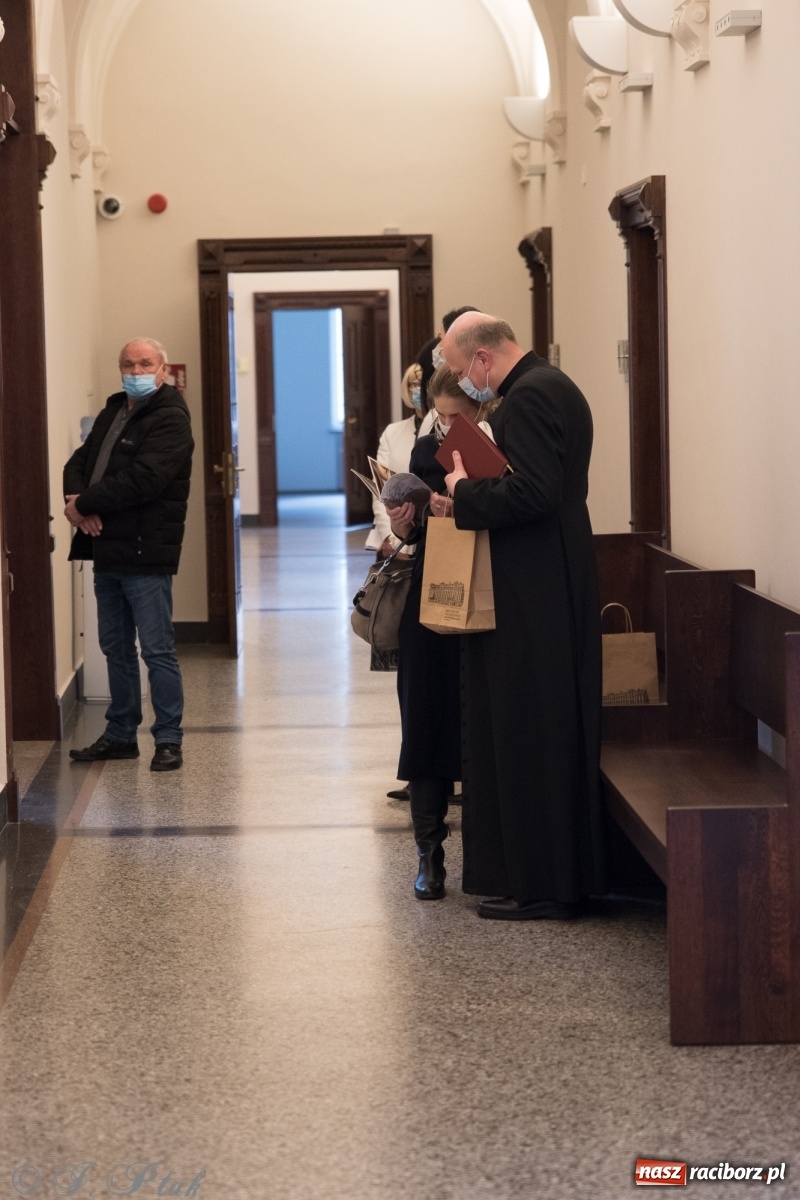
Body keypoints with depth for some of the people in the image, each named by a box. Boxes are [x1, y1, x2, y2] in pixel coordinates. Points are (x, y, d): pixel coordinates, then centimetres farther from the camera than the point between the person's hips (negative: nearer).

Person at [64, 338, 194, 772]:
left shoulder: (170, 419, -11)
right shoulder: (112, 413, 17)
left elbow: (141, 479, -22)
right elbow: (79, 462, 13)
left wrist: (84, 504, -16)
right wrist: (77, 499, -10)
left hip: (146, 553, -8)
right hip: (107, 550, 8)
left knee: (157, 650, -3)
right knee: (116, 649, 15)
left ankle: (168, 739, 4)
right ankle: (120, 734, 25)